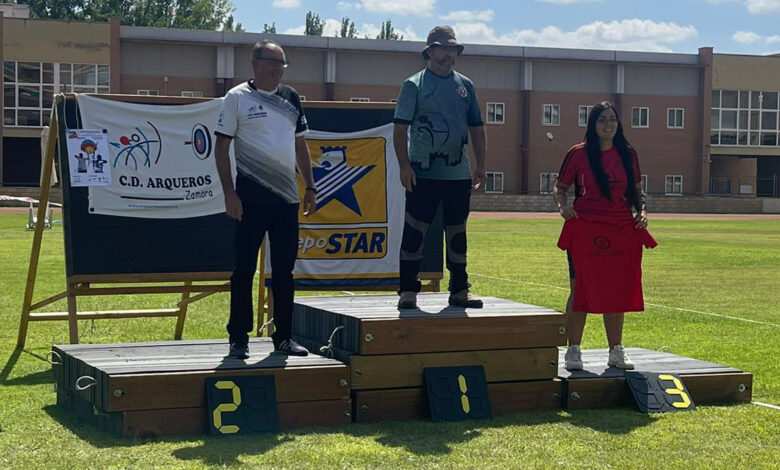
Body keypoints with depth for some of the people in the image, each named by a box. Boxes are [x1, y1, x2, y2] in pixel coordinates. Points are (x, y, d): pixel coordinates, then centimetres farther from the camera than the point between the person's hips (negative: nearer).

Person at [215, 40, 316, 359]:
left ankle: (283, 336, 18)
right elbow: (222, 147, -7)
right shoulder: (237, 97, -4)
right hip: (252, 195, -5)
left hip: (286, 195, 5)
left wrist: (310, 188, 12)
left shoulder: (291, 98, 12)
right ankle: (239, 338, 5)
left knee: (284, 269, 10)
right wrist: (229, 192, -14)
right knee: (245, 268, -2)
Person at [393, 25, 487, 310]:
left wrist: (480, 165, 8)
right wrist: (404, 165, -15)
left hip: (458, 174, 5)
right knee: (414, 232, -5)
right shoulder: (414, 85, -1)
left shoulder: (465, 86, 13)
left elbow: (476, 128, 15)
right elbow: (400, 128, -6)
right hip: (423, 173, -5)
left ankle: (459, 291, 18)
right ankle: (408, 291, -1)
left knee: (457, 233, 10)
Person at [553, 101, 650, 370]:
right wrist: (563, 206, -13)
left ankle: (616, 351, 17)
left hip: (622, 230, 3)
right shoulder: (578, 154, 0)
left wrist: (642, 211, 0)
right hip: (585, 228, -3)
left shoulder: (628, 154, 10)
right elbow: (560, 187, 5)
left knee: (617, 291, 7)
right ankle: (574, 351, 6)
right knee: (580, 289, -2)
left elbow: (637, 190, 17)